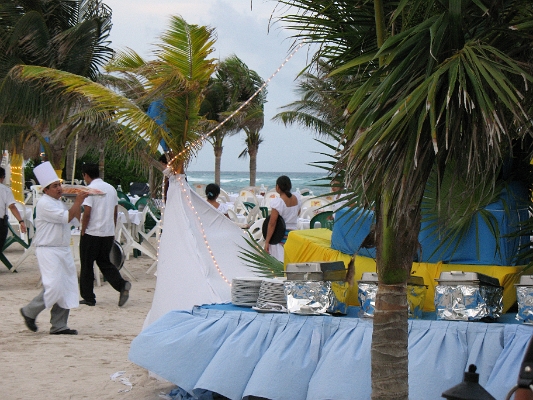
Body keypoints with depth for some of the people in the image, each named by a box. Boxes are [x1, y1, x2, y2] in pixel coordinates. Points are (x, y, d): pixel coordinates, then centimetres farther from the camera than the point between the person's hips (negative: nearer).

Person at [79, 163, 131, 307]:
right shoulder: (111, 188, 10)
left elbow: (87, 214, -17)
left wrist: (83, 231, -6)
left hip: (92, 233, -6)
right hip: (108, 233, 6)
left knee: (86, 265, 6)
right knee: (104, 262, 15)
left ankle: (88, 297, 10)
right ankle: (122, 284, -6)